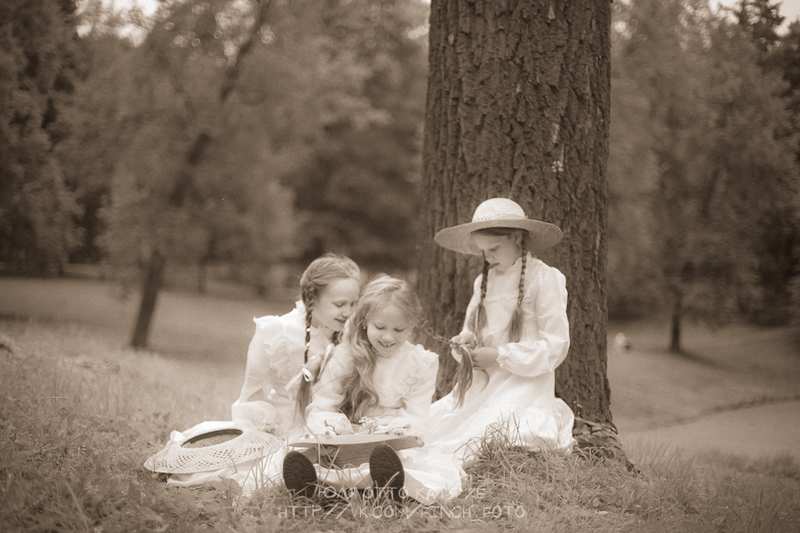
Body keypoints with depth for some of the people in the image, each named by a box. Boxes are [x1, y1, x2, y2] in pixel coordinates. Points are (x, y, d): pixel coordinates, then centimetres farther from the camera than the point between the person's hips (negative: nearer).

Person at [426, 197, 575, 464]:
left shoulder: (545, 279, -4)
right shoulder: (483, 282, 16)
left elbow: (555, 347, -8)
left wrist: (500, 355, -13)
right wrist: (467, 342, -1)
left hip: (525, 385, -7)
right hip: (482, 383, 7)